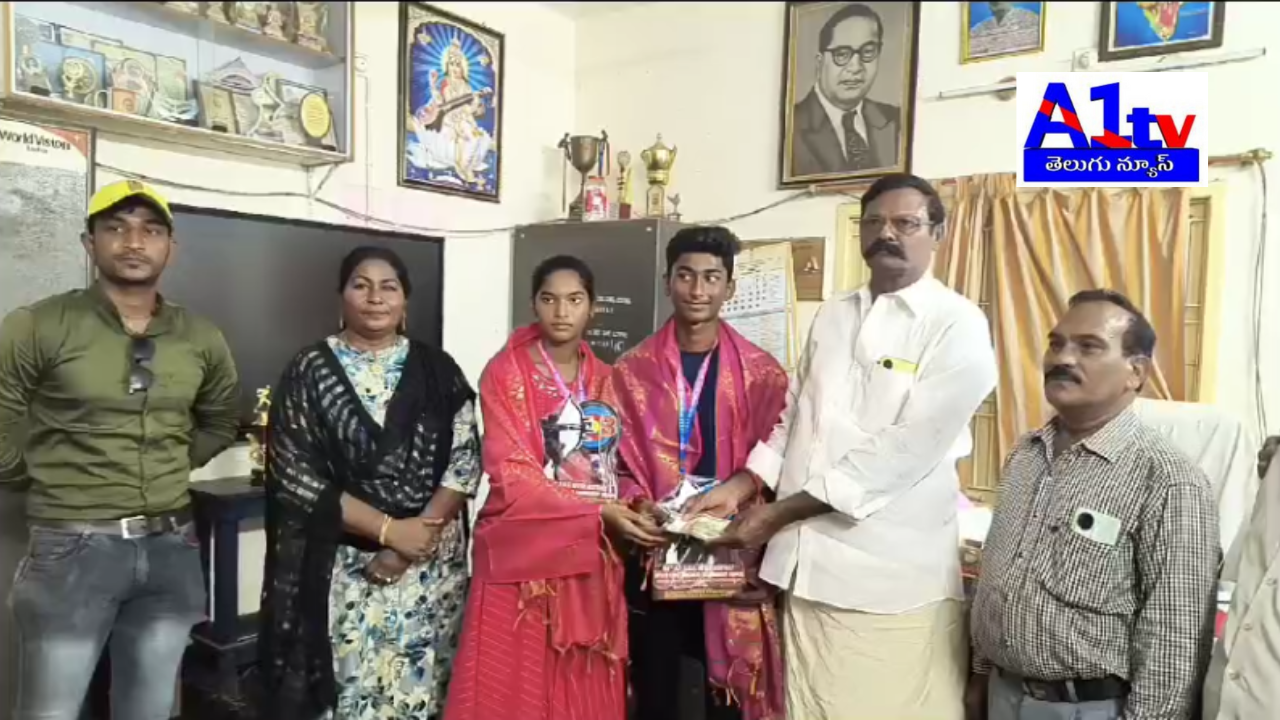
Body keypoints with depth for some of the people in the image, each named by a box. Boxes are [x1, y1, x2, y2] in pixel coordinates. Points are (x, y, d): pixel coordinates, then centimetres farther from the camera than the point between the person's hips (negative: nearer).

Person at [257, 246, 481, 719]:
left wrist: (417, 535, -13)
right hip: (343, 567, -1)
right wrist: (389, 529, -14)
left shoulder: (437, 370, 5)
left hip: (432, 565, 2)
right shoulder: (309, 372, -1)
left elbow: (465, 461, -1)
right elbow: (296, 476, -8)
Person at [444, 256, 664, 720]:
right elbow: (512, 474, -14)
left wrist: (635, 508, -6)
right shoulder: (505, 372, -6)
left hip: (592, 557, 5)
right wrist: (598, 513, -20)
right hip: (524, 553, -4)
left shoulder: (604, 378, 9)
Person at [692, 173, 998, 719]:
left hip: (894, 575, -5)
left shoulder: (957, 325, -7)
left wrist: (780, 511, -14)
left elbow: (907, 450, -15)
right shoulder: (832, 316, 12)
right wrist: (740, 487, 1)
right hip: (807, 560, 5)